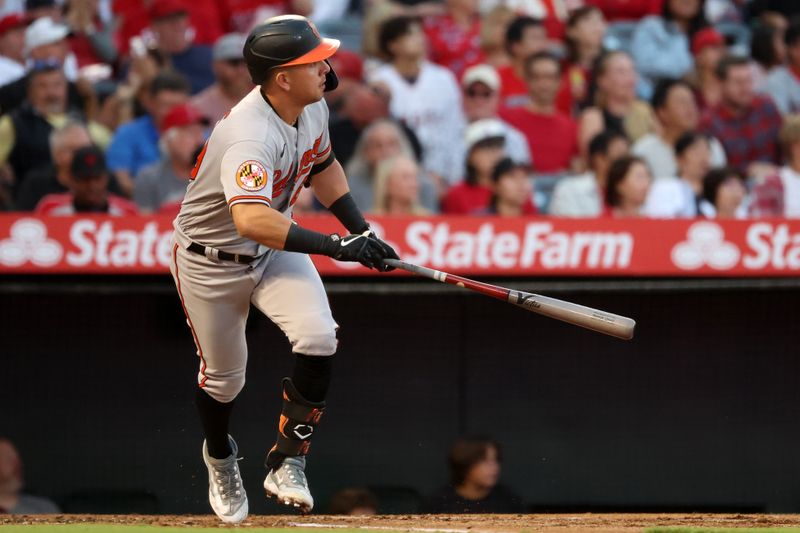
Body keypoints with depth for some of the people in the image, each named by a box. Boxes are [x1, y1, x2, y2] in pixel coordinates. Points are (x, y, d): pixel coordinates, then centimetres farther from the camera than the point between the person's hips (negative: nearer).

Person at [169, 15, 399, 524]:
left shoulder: (314, 109, -10)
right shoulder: (250, 136, -37)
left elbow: (323, 166, 13)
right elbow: (251, 218, -53)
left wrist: (362, 231, 3)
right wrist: (334, 246, -54)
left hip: (274, 252, 6)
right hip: (212, 263, -6)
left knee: (319, 337, -18)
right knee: (223, 377, 9)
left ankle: (287, 461, -2)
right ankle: (220, 457, 43)